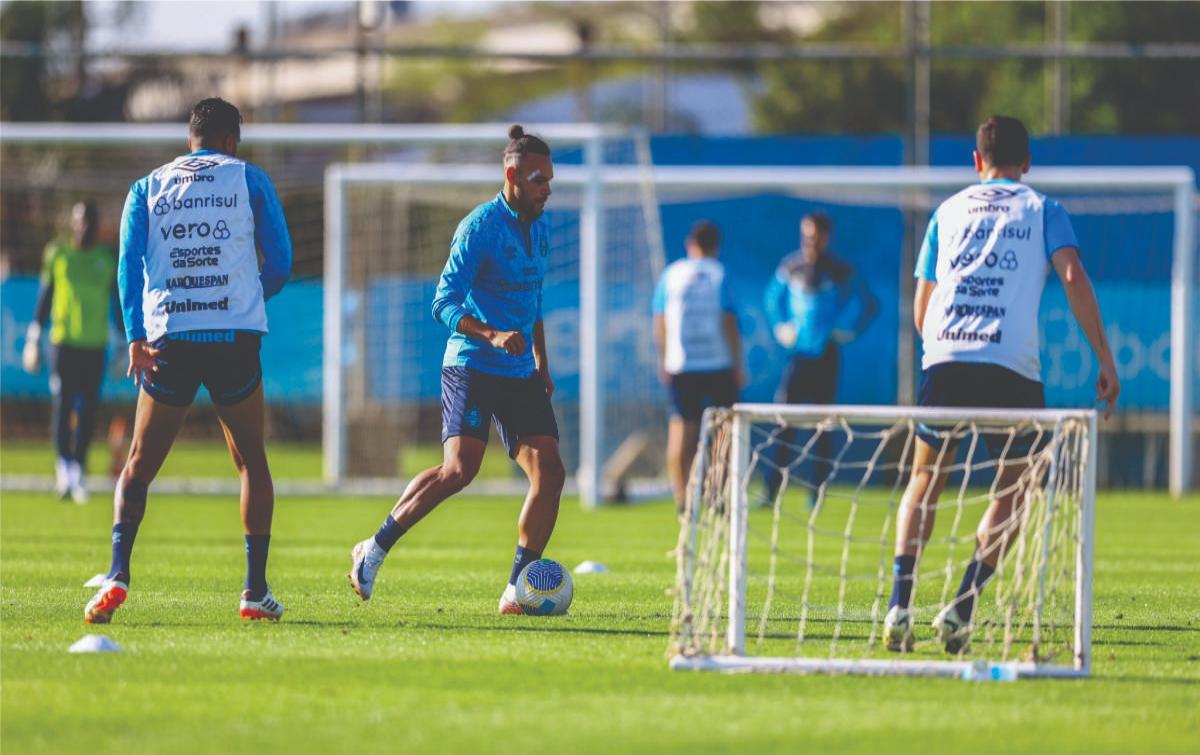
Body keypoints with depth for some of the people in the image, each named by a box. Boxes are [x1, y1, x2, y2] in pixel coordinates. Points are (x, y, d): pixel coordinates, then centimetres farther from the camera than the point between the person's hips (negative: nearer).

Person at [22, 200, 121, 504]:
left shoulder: (109, 259, 6)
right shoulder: (57, 254, 3)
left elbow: (119, 304, 12)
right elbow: (44, 298, 9)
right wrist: (35, 339, 6)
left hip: (95, 346, 1)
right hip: (64, 342, -1)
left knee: (87, 410, 1)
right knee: (62, 404, -8)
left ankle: (78, 470, 9)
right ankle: (64, 465, -4)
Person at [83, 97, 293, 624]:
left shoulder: (146, 189, 11)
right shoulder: (249, 180, 7)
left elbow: (129, 264, -1)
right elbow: (280, 263, 6)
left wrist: (137, 338, -7)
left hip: (169, 341, 1)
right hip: (236, 339, -1)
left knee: (139, 466, 8)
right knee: (252, 462, 13)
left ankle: (117, 576, -13)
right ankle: (256, 590, 6)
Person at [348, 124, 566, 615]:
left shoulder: (539, 228, 13)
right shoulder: (481, 227, -11)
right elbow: (444, 304, -16)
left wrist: (541, 363, 25)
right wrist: (492, 335, -30)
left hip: (520, 375, 7)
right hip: (471, 368, -7)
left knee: (550, 473, -5)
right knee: (458, 469, -21)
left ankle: (518, 591, 1)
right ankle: (375, 550, -5)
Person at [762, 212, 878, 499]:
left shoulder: (841, 271, -3)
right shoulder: (791, 268, 4)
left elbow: (867, 304, 4)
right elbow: (773, 298, 20)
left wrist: (847, 330, -3)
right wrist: (780, 327, 9)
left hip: (826, 355, -1)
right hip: (798, 354, 2)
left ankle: (817, 492, 7)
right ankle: (771, 488, -7)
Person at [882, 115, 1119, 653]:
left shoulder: (948, 212, 21)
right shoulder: (1041, 210, 12)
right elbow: (1072, 276, -4)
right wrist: (1105, 359, -3)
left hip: (943, 360, 2)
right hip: (1012, 366, -2)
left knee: (925, 478, 17)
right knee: (1012, 489, 11)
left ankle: (899, 605, -2)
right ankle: (960, 609, -5)